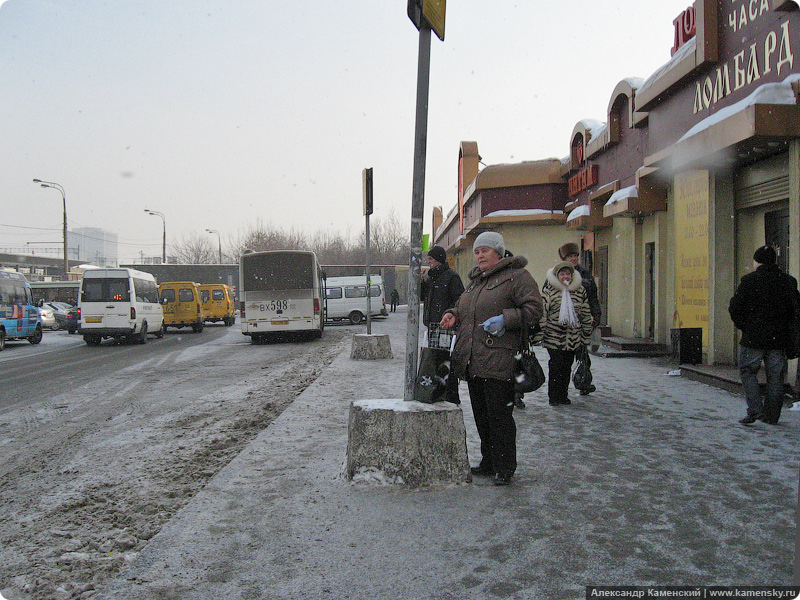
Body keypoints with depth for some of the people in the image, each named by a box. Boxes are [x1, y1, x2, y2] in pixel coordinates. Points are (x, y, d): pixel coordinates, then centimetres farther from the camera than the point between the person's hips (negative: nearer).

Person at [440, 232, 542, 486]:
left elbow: (534, 309, -11)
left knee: (500, 415, -4)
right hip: (472, 360, 8)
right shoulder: (475, 280, 20)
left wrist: (504, 319, -20)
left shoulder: (516, 276, -5)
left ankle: (504, 468, 7)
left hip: (499, 360, -8)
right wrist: (453, 314, 10)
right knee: (481, 415, 15)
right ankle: (488, 462, 27)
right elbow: (464, 307, 32)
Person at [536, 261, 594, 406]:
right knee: (556, 365, -4)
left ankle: (563, 395, 20)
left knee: (567, 367, 8)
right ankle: (553, 396, 8)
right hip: (553, 336, -3)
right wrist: (539, 334, -9)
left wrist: (586, 334, 16)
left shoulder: (580, 290, 8)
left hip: (573, 338, 4)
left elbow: (586, 314, 15)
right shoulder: (549, 290, -3)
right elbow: (542, 312, -5)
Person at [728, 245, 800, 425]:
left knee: (748, 372, 5)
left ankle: (754, 409, -9)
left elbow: (735, 307, -9)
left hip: (754, 337, -4)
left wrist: (742, 325, 6)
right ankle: (772, 415, 13)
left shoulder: (749, 280, -8)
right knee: (775, 376, 9)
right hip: (779, 338, 4)